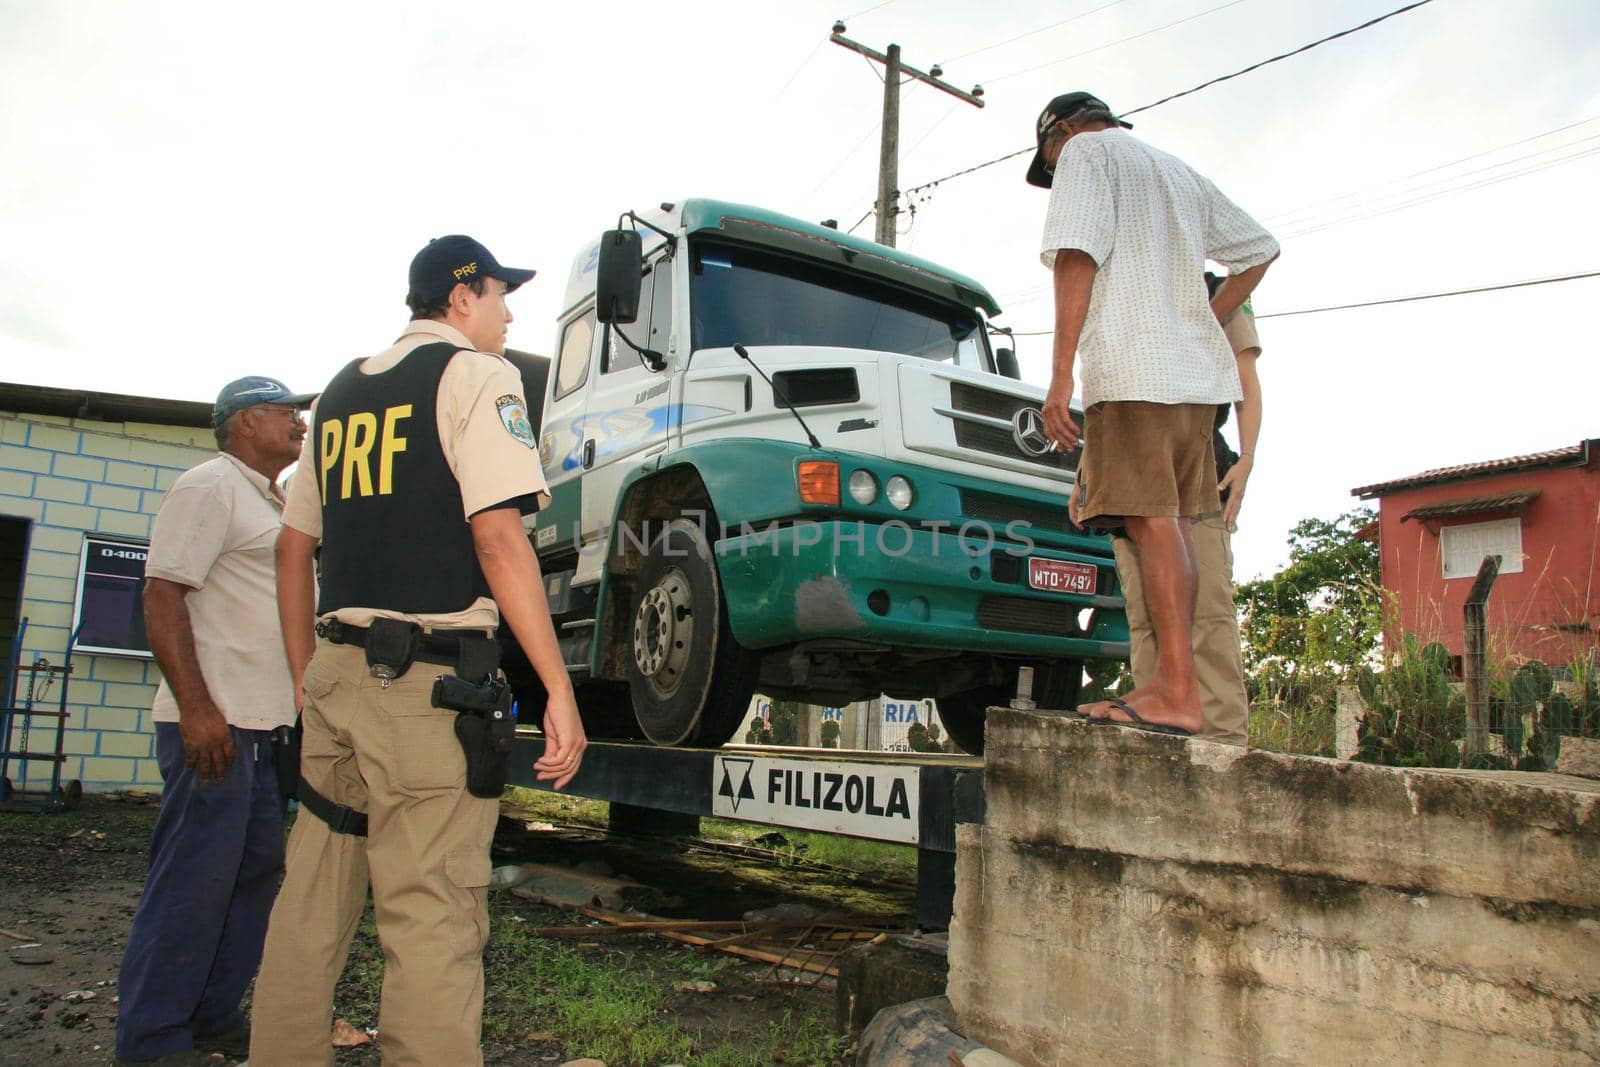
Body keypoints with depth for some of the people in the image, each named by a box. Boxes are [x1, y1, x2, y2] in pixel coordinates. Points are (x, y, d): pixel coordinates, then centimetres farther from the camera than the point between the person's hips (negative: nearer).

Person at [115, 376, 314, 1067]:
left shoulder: (270, 503, 21)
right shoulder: (211, 486, -8)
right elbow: (163, 596, -16)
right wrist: (196, 708, -23)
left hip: (265, 727, 10)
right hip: (215, 724, -10)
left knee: (254, 875, 13)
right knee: (193, 880, -4)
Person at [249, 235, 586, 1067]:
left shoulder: (343, 390, 19)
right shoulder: (474, 375, -3)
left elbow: (293, 547, 20)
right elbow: (498, 538, -15)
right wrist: (560, 692, -15)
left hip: (336, 675, 8)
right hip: (430, 682, -8)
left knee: (310, 905, 15)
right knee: (431, 918, -6)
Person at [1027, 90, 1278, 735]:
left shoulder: (1085, 152, 6)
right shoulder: (1178, 172, 30)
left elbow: (1077, 256, -10)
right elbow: (1260, 248, 35)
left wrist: (1060, 375, -16)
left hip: (1132, 368, -8)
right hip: (1198, 371, 8)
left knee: (1153, 522, -13)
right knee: (1174, 523, 6)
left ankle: (1178, 694, -16)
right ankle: (1172, 683, 5)